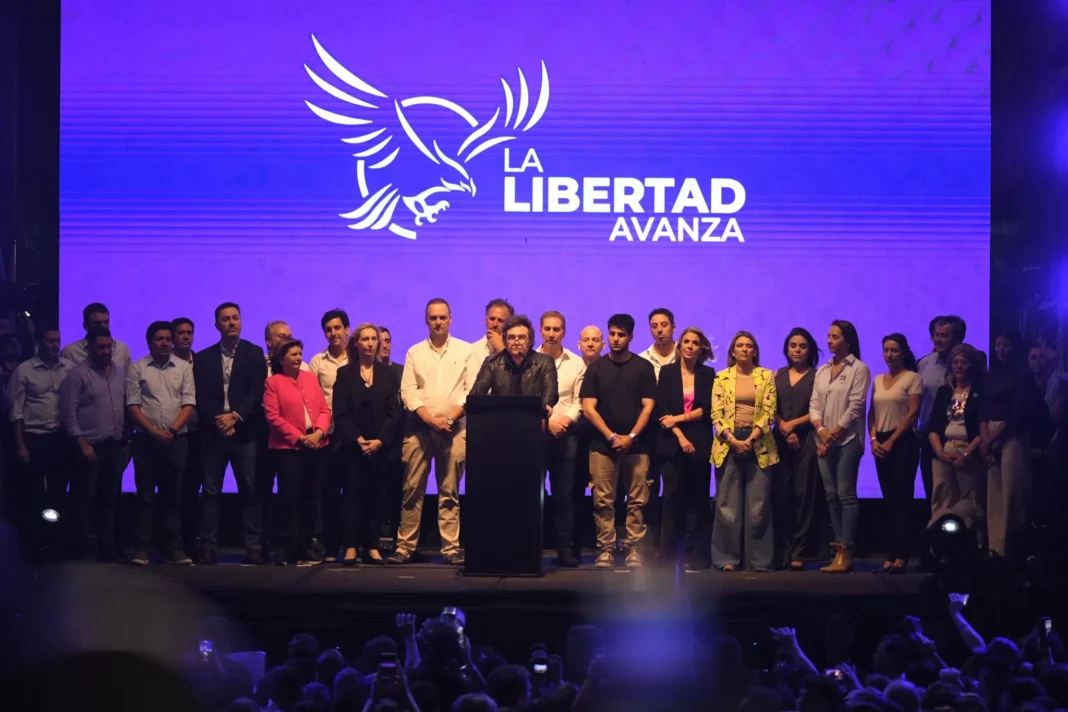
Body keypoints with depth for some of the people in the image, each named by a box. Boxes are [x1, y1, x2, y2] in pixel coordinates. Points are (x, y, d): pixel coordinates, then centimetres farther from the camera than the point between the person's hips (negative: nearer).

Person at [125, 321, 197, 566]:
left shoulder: (184, 368, 7)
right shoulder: (137, 369, 2)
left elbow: (189, 404, 2)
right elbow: (133, 405, -3)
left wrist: (172, 430, -11)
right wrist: (154, 431, -12)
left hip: (176, 439, 2)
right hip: (146, 438, -1)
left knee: (173, 495, 5)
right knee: (145, 494, 0)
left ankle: (173, 548, 8)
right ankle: (141, 548, 2)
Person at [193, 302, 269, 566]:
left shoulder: (254, 353, 7)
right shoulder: (203, 358, 11)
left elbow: (257, 392, -2)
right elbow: (200, 397, 3)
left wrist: (235, 416, -13)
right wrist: (219, 420, -11)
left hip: (245, 433, -1)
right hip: (213, 432, 1)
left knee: (250, 491, -2)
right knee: (210, 492, 0)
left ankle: (254, 549, -1)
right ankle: (207, 549, 2)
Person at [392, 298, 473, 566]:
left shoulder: (466, 351, 6)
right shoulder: (414, 353, 10)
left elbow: (472, 391, 0)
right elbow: (408, 392, 2)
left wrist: (449, 418, -11)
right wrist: (430, 419, -11)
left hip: (454, 427, -1)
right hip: (419, 426, 1)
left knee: (449, 492, 0)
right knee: (412, 490, -1)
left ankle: (451, 548, 2)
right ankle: (405, 547, 2)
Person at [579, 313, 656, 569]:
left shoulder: (643, 367, 7)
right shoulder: (596, 368, 8)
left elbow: (648, 406, 2)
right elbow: (588, 407, 2)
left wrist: (631, 437, -10)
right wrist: (612, 436, -7)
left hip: (636, 445, 0)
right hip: (602, 444, 0)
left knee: (637, 500, -2)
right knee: (603, 501, -2)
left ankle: (633, 550, 1)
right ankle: (605, 550, 2)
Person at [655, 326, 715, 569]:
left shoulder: (708, 374, 8)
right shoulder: (667, 372, 7)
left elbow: (707, 409, 0)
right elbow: (662, 410, 0)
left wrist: (679, 418, -8)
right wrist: (680, 437, -9)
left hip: (699, 444, 0)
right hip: (672, 443, 0)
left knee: (697, 499, 0)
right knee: (672, 498, -1)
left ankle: (696, 556, 3)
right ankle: (669, 556, 3)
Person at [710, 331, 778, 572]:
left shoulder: (766, 376, 6)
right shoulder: (722, 378, 7)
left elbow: (769, 412, 0)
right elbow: (716, 413, 0)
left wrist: (750, 439, -12)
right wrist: (733, 440, -12)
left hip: (757, 443, 0)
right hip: (728, 443, 0)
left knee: (758, 504, -1)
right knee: (728, 504, 0)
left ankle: (759, 559, 4)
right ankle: (727, 558, 4)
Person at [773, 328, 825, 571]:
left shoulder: (817, 376, 3)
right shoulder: (777, 376, 14)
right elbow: (771, 409, 8)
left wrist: (793, 424, -9)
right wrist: (784, 429, -7)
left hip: (807, 440, -3)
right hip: (781, 441, 3)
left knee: (804, 495, -5)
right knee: (782, 495, 0)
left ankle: (800, 553, -4)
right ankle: (784, 551, 4)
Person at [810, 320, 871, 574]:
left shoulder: (858, 369, -2)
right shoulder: (822, 371, 16)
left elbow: (856, 405, -9)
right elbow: (814, 404, 10)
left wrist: (836, 432, -13)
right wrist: (821, 430, -7)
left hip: (847, 439, -6)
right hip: (824, 441, 6)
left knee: (846, 495, -9)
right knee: (831, 495, 4)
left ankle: (846, 553, -9)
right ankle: (839, 550, 6)